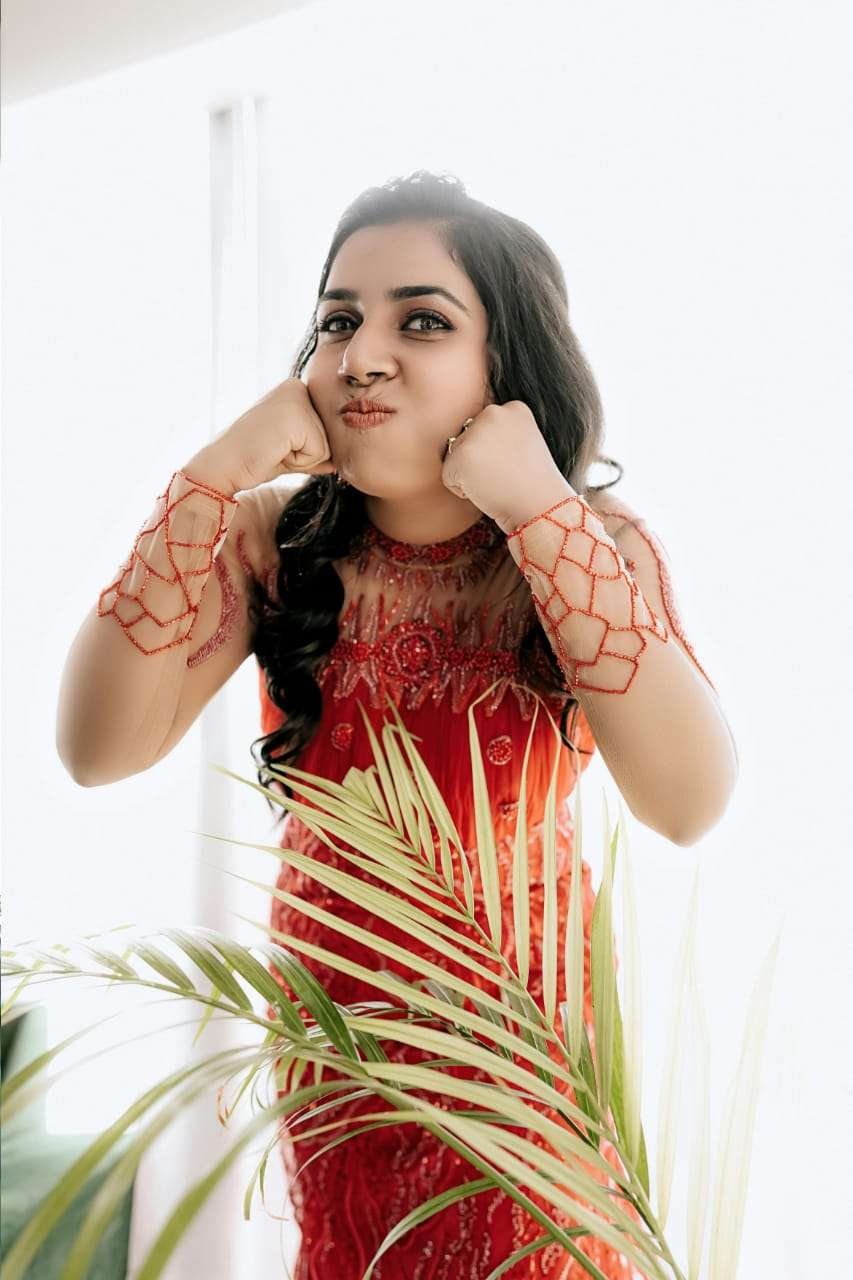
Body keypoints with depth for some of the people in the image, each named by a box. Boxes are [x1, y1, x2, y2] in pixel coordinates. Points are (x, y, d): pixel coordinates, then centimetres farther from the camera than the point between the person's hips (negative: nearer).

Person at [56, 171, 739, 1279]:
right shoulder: (271, 536, -12)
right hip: (329, 1015, 2)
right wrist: (213, 478, -28)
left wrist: (539, 511, -35)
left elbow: (691, 804, -31)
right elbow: (101, 750, -22)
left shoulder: (599, 543, -16)